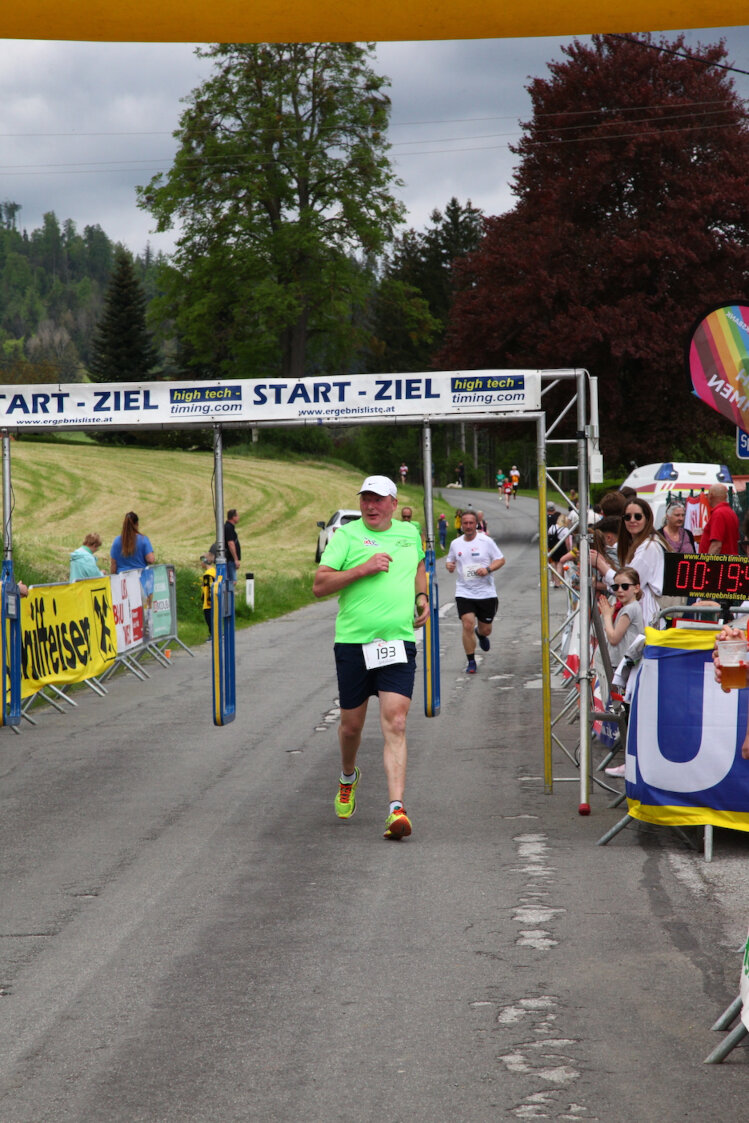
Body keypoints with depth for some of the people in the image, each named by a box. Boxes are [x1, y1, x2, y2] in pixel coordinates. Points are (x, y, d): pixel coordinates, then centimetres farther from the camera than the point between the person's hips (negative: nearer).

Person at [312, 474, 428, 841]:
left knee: (395, 724, -13)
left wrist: (421, 597, 16)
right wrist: (363, 569, -17)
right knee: (351, 724, 11)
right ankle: (348, 776, 44)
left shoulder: (410, 533, 12)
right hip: (353, 642, -1)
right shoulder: (346, 535, -1)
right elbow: (319, 585, -9)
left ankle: (396, 809, -20)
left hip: (399, 642, 1)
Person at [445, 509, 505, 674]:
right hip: (464, 593, 1)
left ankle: (481, 635, 48)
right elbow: (450, 560, 19)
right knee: (467, 626, -14)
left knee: (485, 629, 7)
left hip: (486, 592, -1)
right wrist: (449, 565, -6)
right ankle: (471, 662, -1)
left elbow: (501, 560, 0)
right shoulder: (455, 543, 5)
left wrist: (488, 569, -17)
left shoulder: (486, 541, -3)